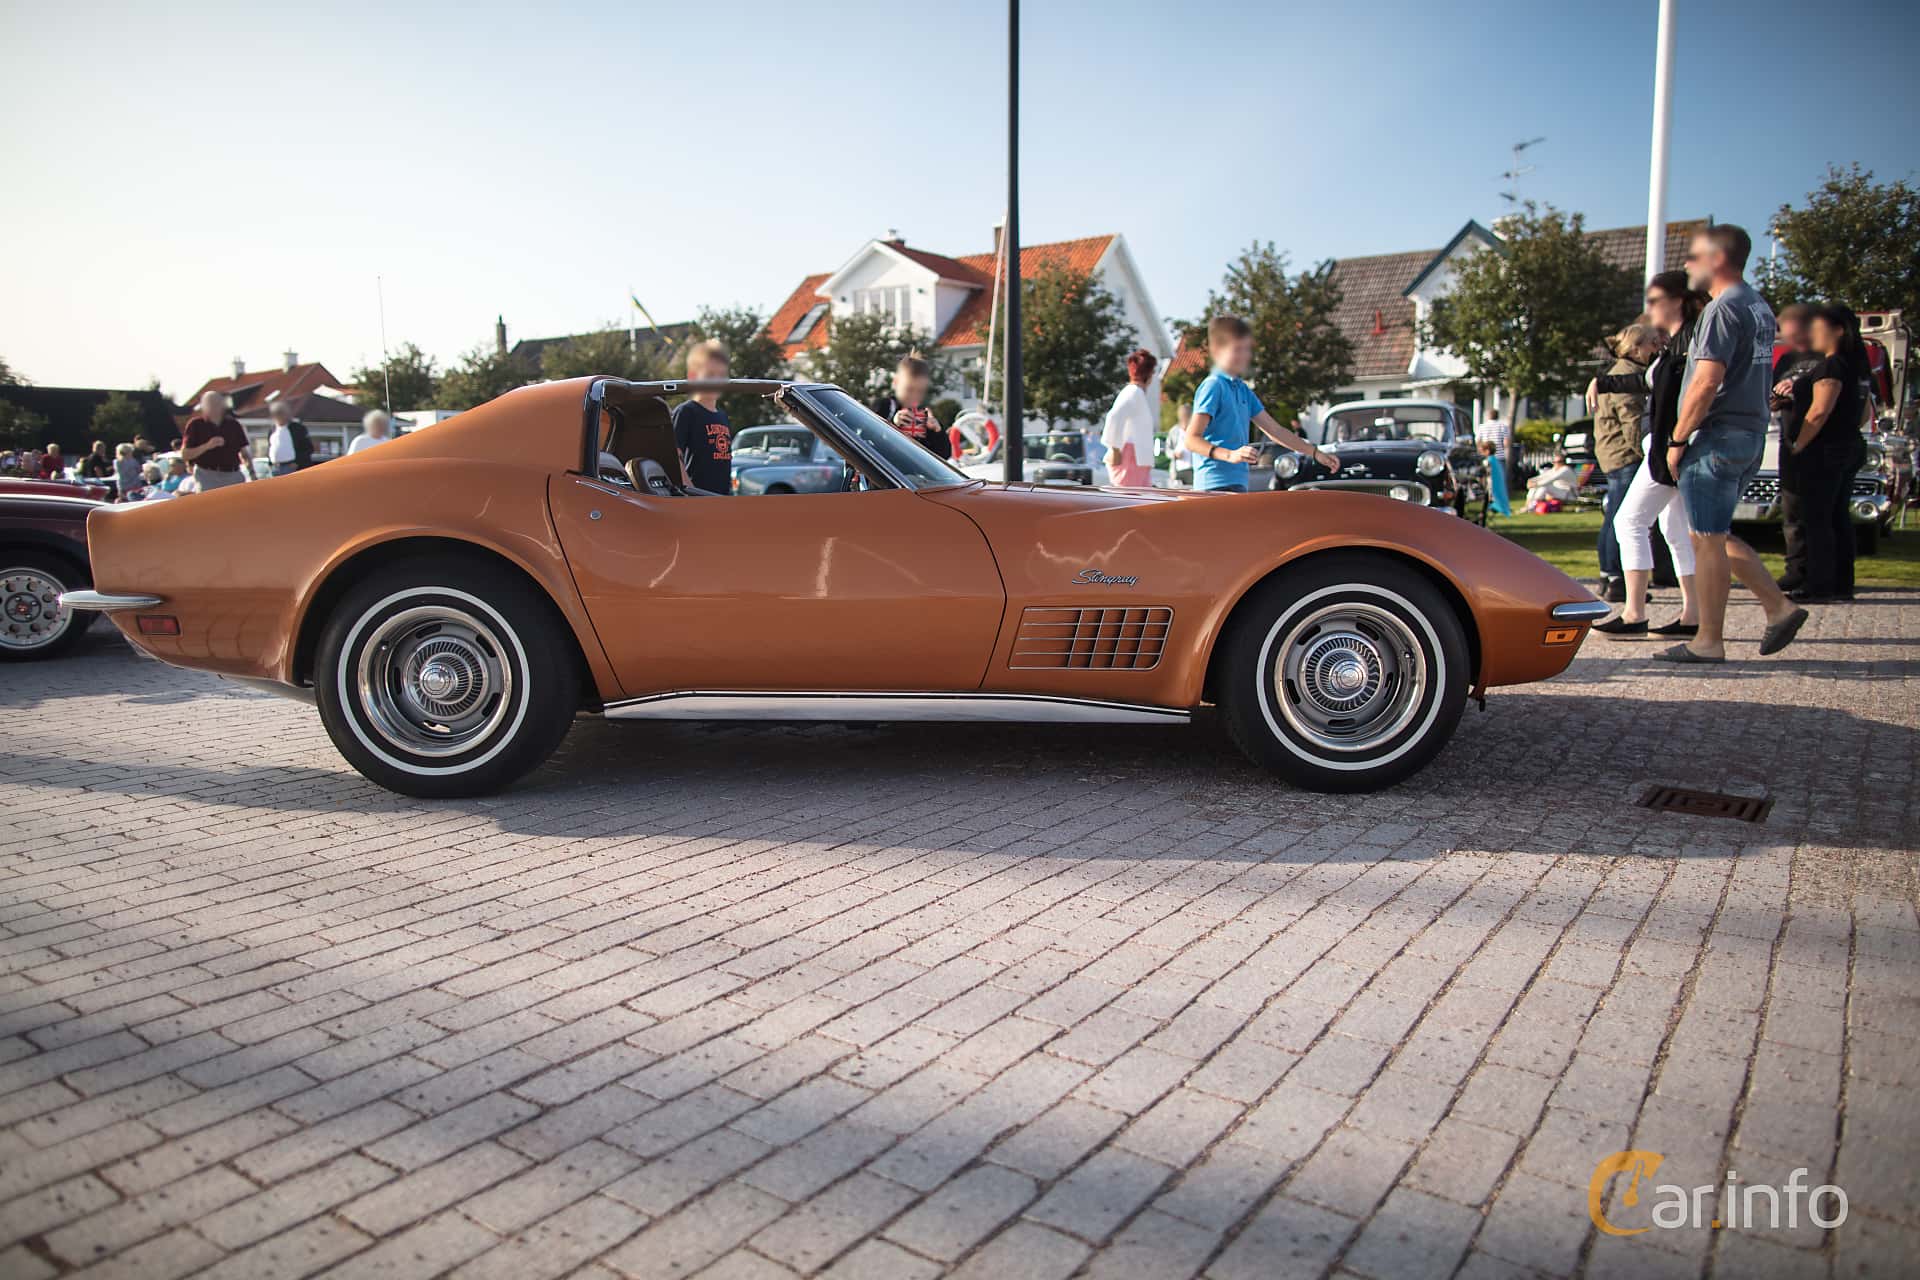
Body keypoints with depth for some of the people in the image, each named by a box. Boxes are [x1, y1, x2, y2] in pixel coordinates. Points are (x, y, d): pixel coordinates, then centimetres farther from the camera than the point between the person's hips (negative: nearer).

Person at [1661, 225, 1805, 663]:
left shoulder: (1723, 308, -13)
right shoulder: (1760, 307, 17)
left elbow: (1707, 382, -21)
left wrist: (1678, 439, -14)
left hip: (1717, 436, -10)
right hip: (1751, 434, 10)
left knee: (1708, 539, -4)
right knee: (1718, 535, 17)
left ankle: (1709, 641, 0)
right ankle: (1779, 606, 13)